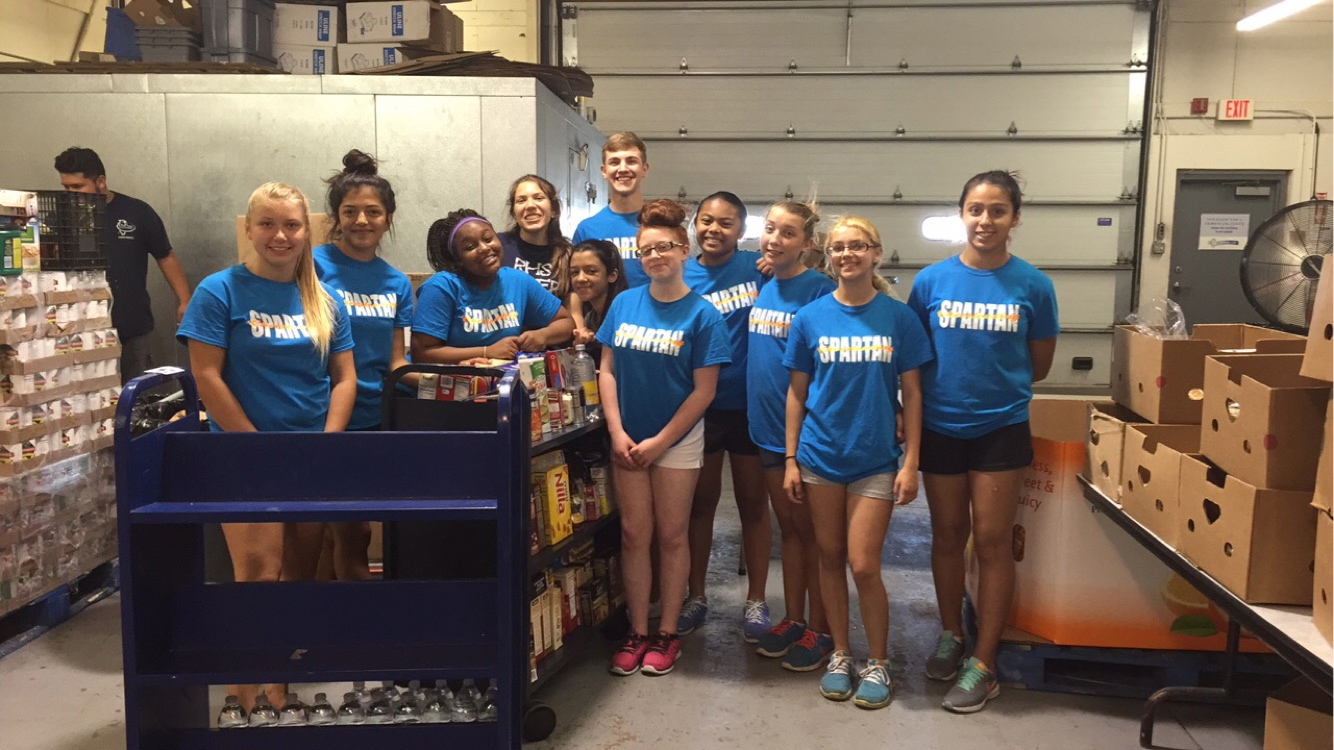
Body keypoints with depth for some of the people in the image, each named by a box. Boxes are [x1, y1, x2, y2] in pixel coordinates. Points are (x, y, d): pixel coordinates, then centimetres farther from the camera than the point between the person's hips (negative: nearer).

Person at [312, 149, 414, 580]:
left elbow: (396, 361, 11)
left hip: (378, 419, 5)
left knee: (353, 531, 13)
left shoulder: (397, 283, 9)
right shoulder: (313, 266, -7)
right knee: (351, 533, 1)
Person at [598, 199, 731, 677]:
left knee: (671, 535, 6)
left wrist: (660, 441, -13)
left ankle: (666, 633, 19)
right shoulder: (624, 303, 1)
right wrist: (617, 432, -8)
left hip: (678, 441, -3)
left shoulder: (701, 314, -9)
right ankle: (637, 632, 19)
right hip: (627, 440, 3)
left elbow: (703, 391, -10)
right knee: (634, 534, 7)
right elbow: (607, 370, 2)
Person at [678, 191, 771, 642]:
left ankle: (756, 601, 22)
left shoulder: (758, 267, -3)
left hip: (751, 404, -1)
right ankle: (696, 596, 27)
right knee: (700, 502, 13)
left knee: (753, 503, 10)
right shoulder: (680, 278, 0)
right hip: (698, 406, 1)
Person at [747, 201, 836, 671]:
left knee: (812, 531, 6)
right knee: (788, 527, 16)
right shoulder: (760, 288, 6)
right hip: (768, 426, 6)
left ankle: (820, 630, 19)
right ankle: (793, 619, 28)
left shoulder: (820, 291, -14)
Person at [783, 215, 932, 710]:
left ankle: (878, 663, 18)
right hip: (821, 455, 2)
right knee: (830, 559, 11)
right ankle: (840, 654, 28)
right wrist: (790, 459, 1)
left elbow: (911, 393, 0)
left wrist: (910, 463, -5)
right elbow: (797, 392, 4)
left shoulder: (898, 317, -2)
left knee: (864, 567, -2)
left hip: (877, 459, -2)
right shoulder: (810, 317, 0)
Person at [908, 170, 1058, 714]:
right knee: (948, 536, 14)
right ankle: (950, 635, 33)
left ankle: (984, 665, 13)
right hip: (940, 428, 1)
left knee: (991, 542, 3)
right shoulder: (931, 281, -5)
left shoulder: (1033, 285, -6)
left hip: (1000, 429, -1)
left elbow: (1039, 364, 4)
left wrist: (993, 384, 7)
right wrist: (946, 387, -1)